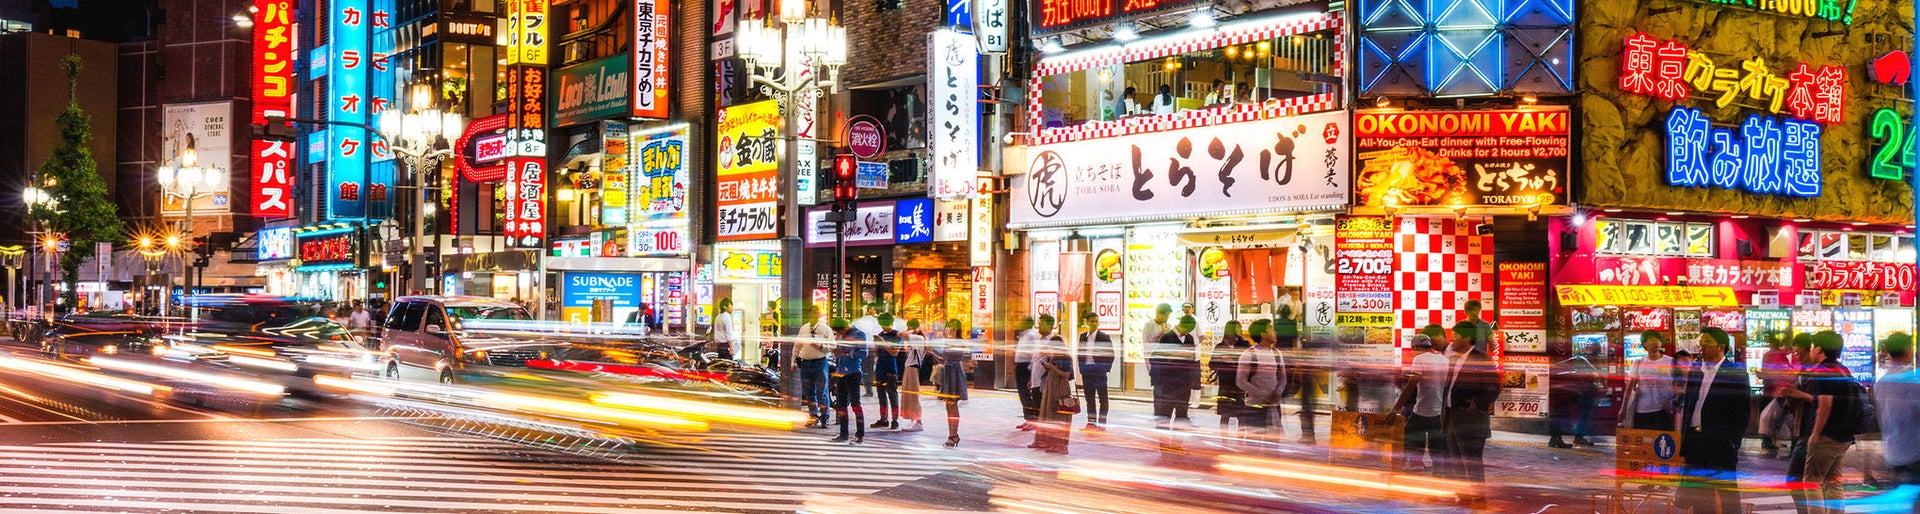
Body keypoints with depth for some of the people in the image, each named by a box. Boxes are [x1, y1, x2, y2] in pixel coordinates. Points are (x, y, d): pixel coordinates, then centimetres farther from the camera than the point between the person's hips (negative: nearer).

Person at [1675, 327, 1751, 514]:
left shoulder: (1736, 372, -3)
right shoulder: (1694, 372, 14)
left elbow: (1743, 409, -5)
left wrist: (1734, 440, -10)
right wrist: (1684, 438, 10)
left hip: (1720, 443, -6)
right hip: (1694, 440, 6)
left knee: (1724, 498, -4)